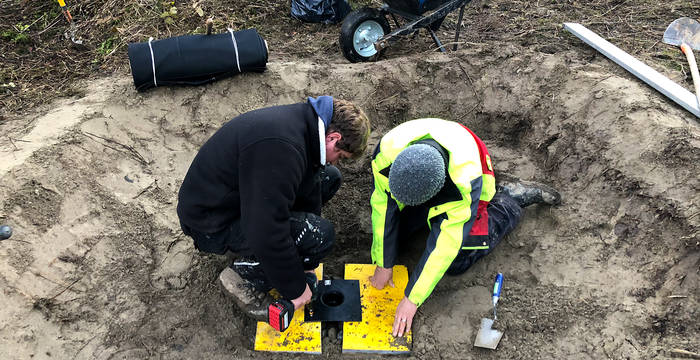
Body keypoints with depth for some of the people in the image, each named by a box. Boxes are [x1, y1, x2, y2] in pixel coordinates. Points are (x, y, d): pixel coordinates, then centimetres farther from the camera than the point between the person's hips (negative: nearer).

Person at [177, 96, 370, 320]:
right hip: (212, 224, -10)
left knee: (329, 177, 6)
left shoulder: (304, 123, -3)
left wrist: (306, 264, 9)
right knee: (320, 234, -25)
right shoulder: (279, 149, -34)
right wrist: (295, 289, -18)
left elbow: (306, 191, 6)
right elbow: (266, 235, -34)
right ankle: (245, 278, -6)